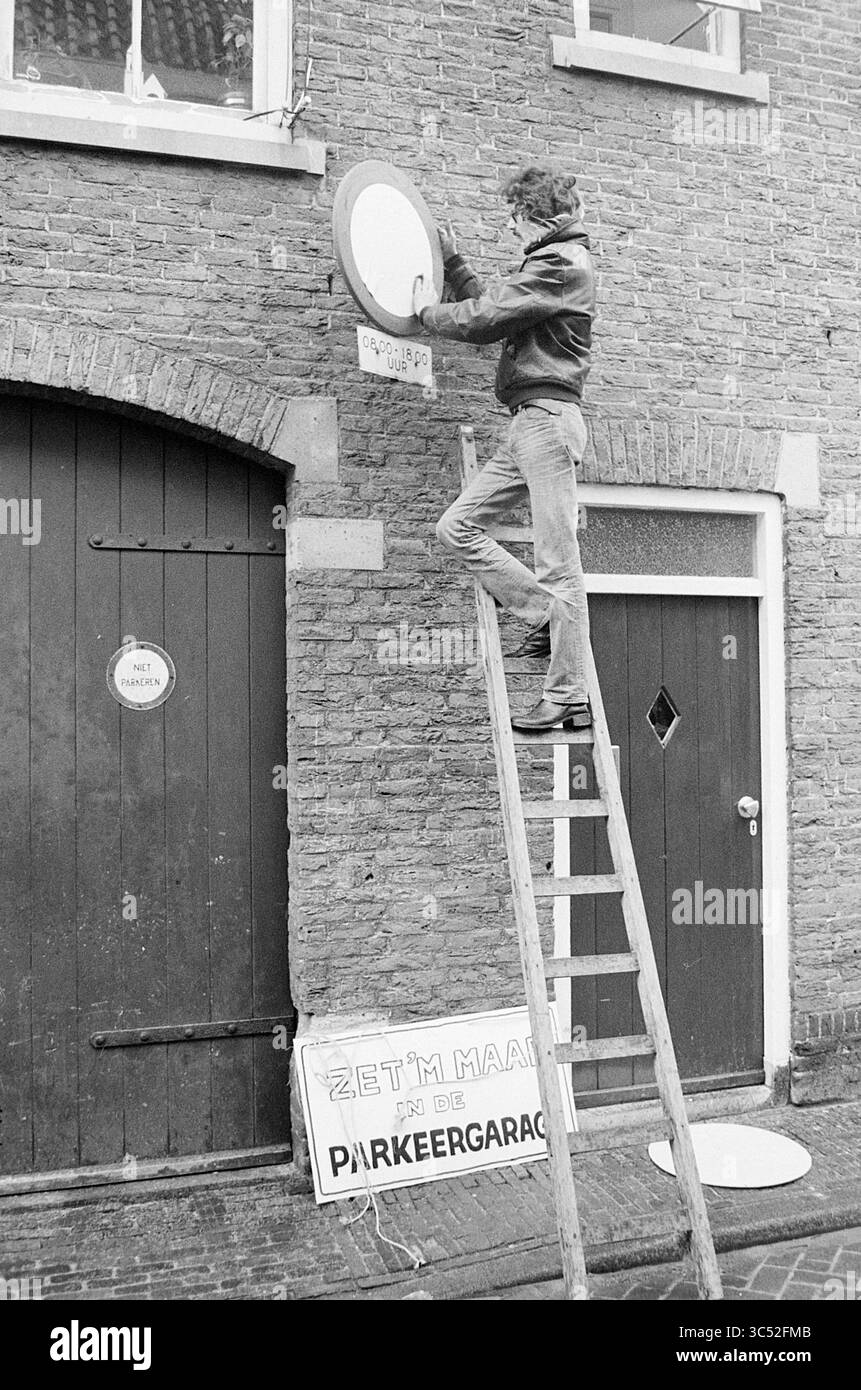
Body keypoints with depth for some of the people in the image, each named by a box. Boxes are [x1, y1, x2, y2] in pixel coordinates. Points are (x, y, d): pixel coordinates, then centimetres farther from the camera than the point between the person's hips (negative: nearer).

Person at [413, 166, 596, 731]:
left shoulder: (561, 263, -7)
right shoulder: (554, 262, 25)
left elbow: (483, 319, -13)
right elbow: (493, 314, 25)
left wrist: (428, 309, 5)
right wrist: (453, 262, 26)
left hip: (548, 415, -10)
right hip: (530, 424, 10)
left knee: (558, 562, -10)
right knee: (457, 525, 5)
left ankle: (570, 696, -6)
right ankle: (548, 618, 8)